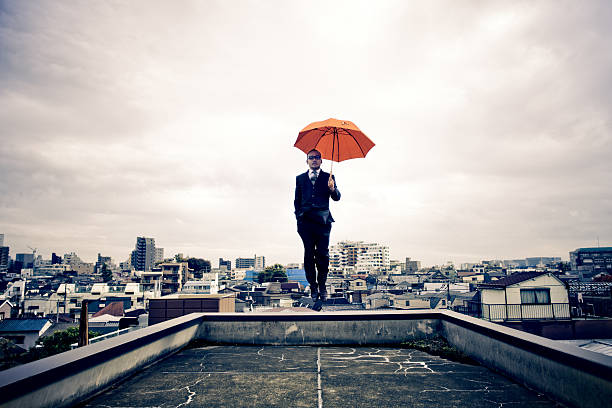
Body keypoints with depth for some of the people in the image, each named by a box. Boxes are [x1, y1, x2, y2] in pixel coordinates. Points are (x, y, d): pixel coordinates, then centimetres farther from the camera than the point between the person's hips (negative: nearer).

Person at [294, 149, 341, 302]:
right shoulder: (300, 178, 19)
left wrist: (332, 189, -17)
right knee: (309, 255, 0)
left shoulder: (328, 177, 14)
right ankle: (313, 286, 10)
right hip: (306, 220, 1)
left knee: (323, 254, -5)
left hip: (323, 220, -1)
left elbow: (337, 198, 4)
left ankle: (322, 286, 9)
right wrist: (299, 216, 4)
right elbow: (297, 200, 18)